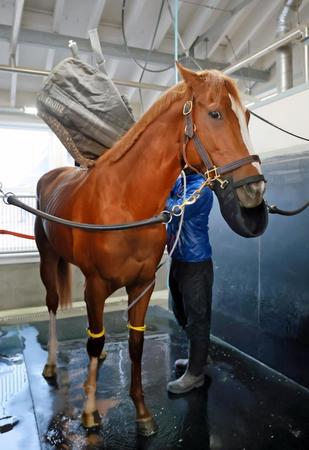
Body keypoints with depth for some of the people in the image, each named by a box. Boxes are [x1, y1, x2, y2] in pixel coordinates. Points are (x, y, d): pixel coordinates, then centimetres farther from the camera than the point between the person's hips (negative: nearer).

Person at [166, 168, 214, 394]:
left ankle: (195, 373, 22)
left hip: (195, 264, -9)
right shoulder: (179, 181, 6)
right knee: (183, 313, 21)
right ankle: (198, 357, 42)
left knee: (197, 318, 6)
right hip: (178, 260, 9)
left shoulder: (201, 187, -18)